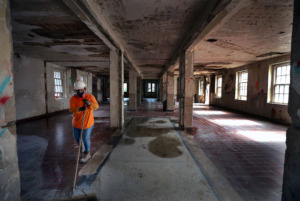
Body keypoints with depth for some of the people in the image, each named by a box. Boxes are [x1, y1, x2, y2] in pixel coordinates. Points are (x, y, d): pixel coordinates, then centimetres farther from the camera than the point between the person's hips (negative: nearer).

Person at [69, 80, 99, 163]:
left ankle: (87, 154, 23)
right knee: (76, 136, 19)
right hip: (77, 122, 3)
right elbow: (72, 109, -23)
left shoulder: (90, 97, -9)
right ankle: (81, 144, 53)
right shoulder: (73, 98, -11)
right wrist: (80, 109, -42)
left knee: (86, 138, 1)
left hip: (88, 122, -2)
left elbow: (96, 106, -12)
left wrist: (89, 103, -31)